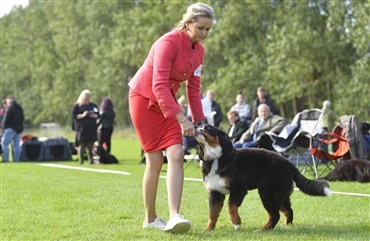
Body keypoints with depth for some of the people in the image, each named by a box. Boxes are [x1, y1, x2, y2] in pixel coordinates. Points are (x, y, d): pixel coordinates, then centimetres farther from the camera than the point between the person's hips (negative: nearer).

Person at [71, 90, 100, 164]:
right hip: (81, 129, -3)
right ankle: (81, 161, -4)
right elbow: (73, 116, -4)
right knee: (81, 145, -6)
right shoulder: (77, 106, 4)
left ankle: (91, 160, -1)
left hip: (91, 129, 3)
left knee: (90, 145, -1)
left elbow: (98, 115, 16)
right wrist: (82, 115, -15)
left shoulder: (93, 105, 16)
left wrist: (94, 115, -6)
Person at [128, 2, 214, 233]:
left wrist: (199, 120, -1)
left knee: (176, 156, -12)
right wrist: (181, 119, -37)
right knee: (155, 160, -4)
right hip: (144, 99, -6)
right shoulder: (169, 43, -25)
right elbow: (159, 86, -31)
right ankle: (150, 219, 10)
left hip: (168, 102, 6)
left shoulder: (199, 50, 0)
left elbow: (194, 88, 6)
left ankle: (174, 216, -20)